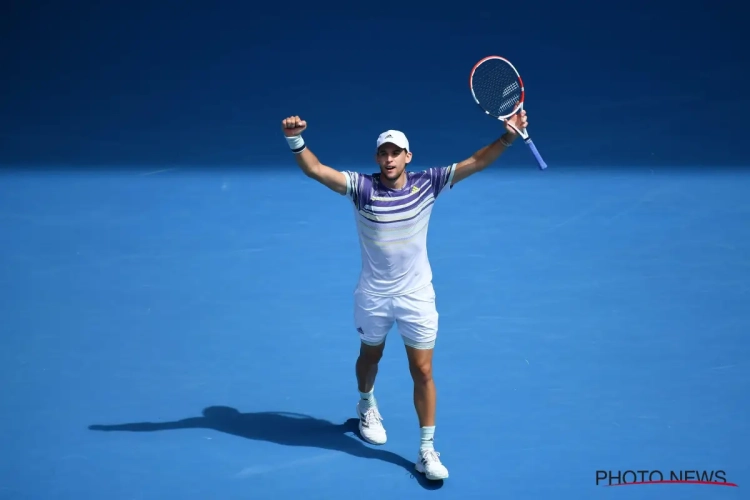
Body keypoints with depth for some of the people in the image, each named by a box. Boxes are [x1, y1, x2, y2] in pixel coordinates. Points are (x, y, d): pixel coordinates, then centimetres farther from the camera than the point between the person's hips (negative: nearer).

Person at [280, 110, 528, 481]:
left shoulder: (427, 184, -10)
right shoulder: (362, 188, -14)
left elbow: (476, 162, -13)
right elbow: (315, 169, -23)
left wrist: (507, 137, -27)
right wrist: (295, 140, -40)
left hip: (416, 296, 0)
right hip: (373, 296, 0)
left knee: (423, 371, -1)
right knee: (370, 355, 24)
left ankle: (427, 450, 9)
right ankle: (367, 406, 55)